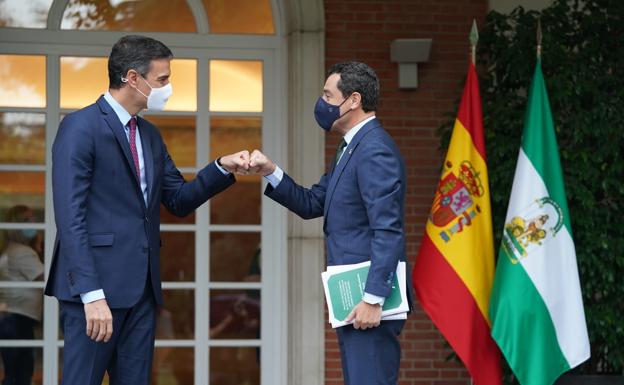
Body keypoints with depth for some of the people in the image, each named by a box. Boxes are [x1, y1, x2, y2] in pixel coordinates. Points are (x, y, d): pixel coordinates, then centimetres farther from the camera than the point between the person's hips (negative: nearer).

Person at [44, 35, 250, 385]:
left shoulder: (149, 135, 17)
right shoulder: (81, 128, -9)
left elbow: (179, 200, 22)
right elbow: (70, 217, -15)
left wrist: (223, 168, 4)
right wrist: (92, 294, -22)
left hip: (142, 288, 8)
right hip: (98, 286, -8)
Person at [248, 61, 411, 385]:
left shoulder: (376, 150, -16)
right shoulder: (351, 148, 17)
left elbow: (388, 232, -22)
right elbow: (312, 204, 20)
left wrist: (373, 300, -24)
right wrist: (271, 173, 5)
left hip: (369, 300, -11)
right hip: (352, 297, 11)